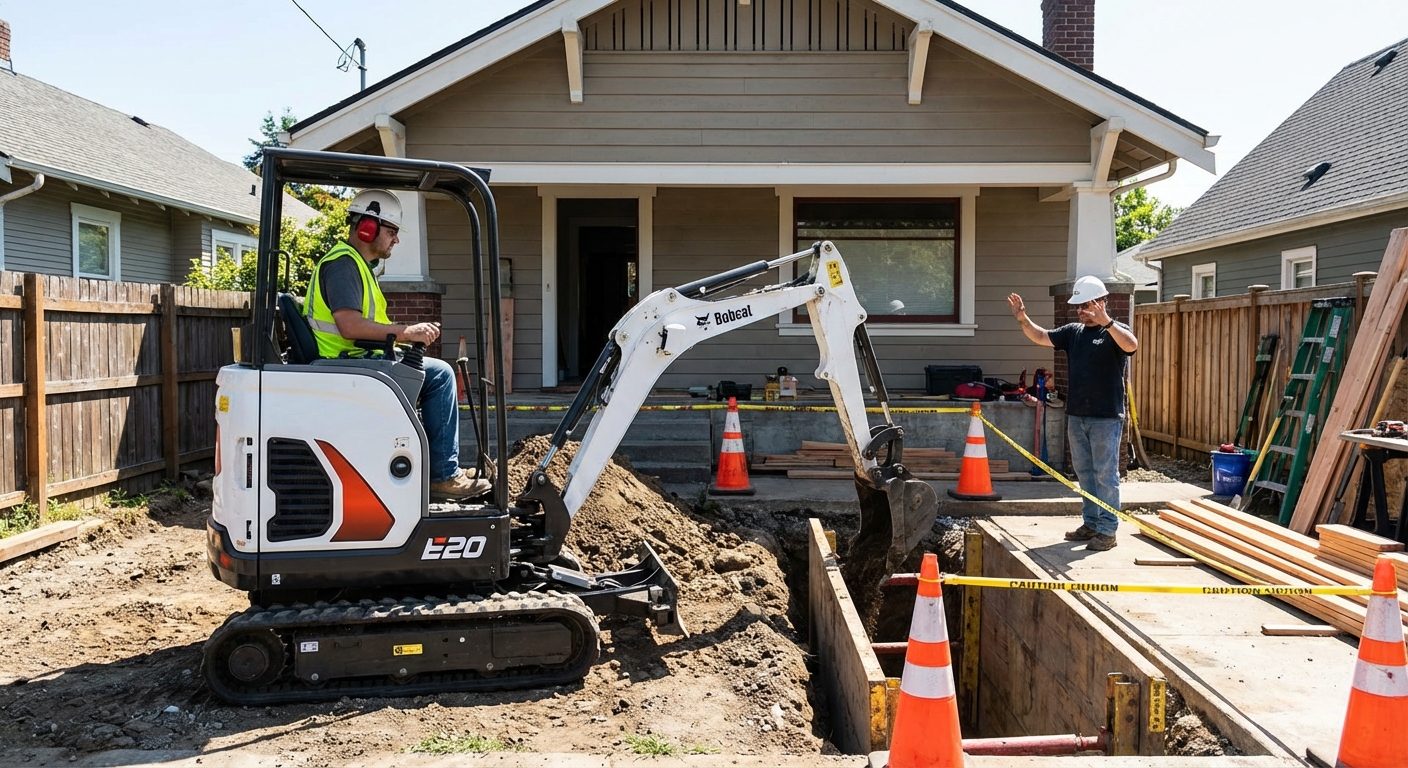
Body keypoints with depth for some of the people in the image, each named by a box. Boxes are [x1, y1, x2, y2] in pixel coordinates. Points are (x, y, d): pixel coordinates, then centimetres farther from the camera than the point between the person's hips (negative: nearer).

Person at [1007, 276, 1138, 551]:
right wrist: (1023, 319, -7)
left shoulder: (1115, 332, -6)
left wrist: (1106, 322, -39)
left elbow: (1132, 345, -27)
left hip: (1106, 418, -7)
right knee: (1084, 473, 13)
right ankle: (1090, 523, 23)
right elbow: (1041, 337, 10)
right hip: (1076, 416, 7)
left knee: (1105, 474, -3)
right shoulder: (1073, 331, 11)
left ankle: (1107, 530, 2)